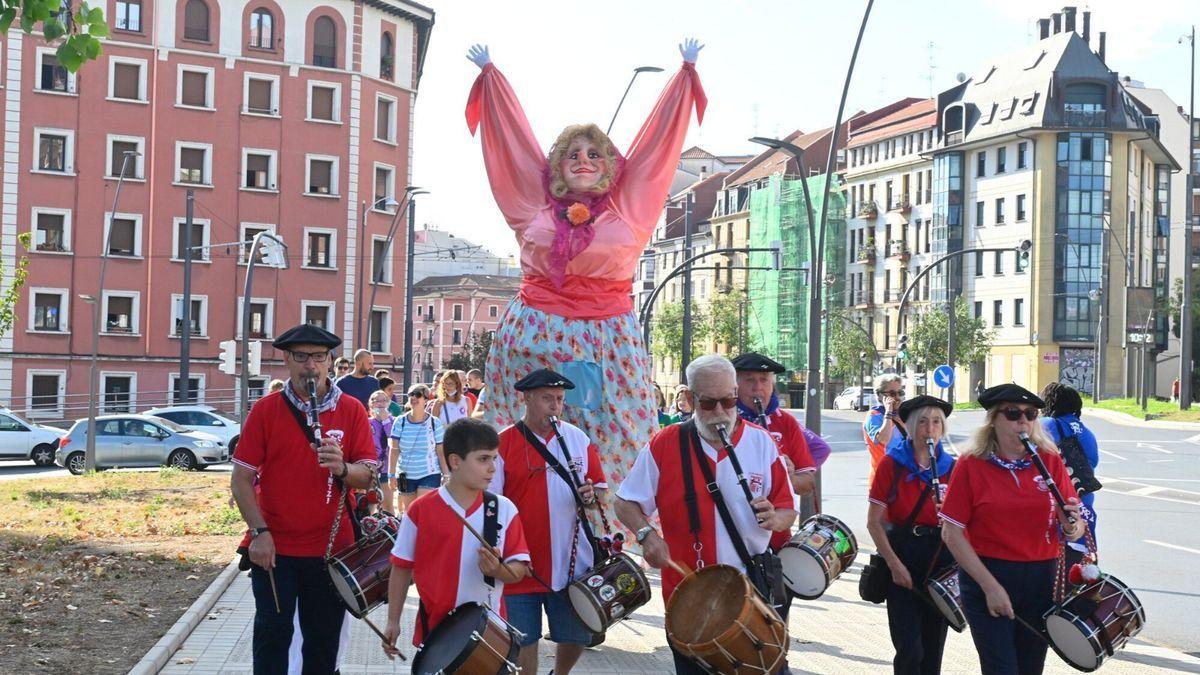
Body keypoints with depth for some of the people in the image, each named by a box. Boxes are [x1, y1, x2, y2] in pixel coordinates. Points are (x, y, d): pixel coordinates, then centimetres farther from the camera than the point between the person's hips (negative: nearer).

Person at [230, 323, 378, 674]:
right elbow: (241, 479, -3)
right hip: (274, 548, -1)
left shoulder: (352, 411, 0)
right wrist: (259, 532, -12)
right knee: (273, 633, 4)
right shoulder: (265, 410, -3)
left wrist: (342, 468, -25)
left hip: (331, 549, 1)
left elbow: (368, 475, -3)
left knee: (324, 639, 10)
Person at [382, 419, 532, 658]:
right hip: (435, 630, -1)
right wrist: (393, 622, 2)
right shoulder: (421, 510, -5)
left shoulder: (504, 509, -2)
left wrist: (498, 569, -22)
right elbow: (402, 567, 2)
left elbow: (519, 569, -1)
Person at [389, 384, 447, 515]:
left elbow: (441, 452, 0)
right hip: (406, 476, 2)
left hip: (429, 475, -2)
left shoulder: (435, 423, -4)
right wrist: (392, 474, -4)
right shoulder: (400, 422, 0)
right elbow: (394, 450, 0)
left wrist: (446, 476, -2)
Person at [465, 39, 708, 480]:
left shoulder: (627, 209, 8)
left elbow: (659, 135, 14)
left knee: (613, 442, -2)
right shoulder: (537, 209, 9)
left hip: (606, 339, 0)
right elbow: (511, 130, 17)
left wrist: (687, 73, 19)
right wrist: (489, 73, 26)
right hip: (536, 334, 0)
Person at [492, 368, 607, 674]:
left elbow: (601, 489, 13)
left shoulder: (578, 439, 5)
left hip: (571, 563, 3)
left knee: (576, 637, 13)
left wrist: (592, 496, -10)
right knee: (524, 640, 6)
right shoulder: (504, 443, -6)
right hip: (521, 565, -3)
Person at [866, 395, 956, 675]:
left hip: (940, 557, 3)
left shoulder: (950, 467, 4)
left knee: (933, 644, 10)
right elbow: (874, 522, -6)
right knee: (909, 647, -7)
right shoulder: (891, 463, -5)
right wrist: (894, 564, -13)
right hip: (901, 554, -3)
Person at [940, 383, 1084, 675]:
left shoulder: (1050, 461, 3)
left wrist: (1072, 527, -19)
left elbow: (1076, 527, 6)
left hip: (1041, 581, 3)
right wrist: (990, 586, -12)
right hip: (984, 576, -3)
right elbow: (952, 534, -6)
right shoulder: (971, 465, -5)